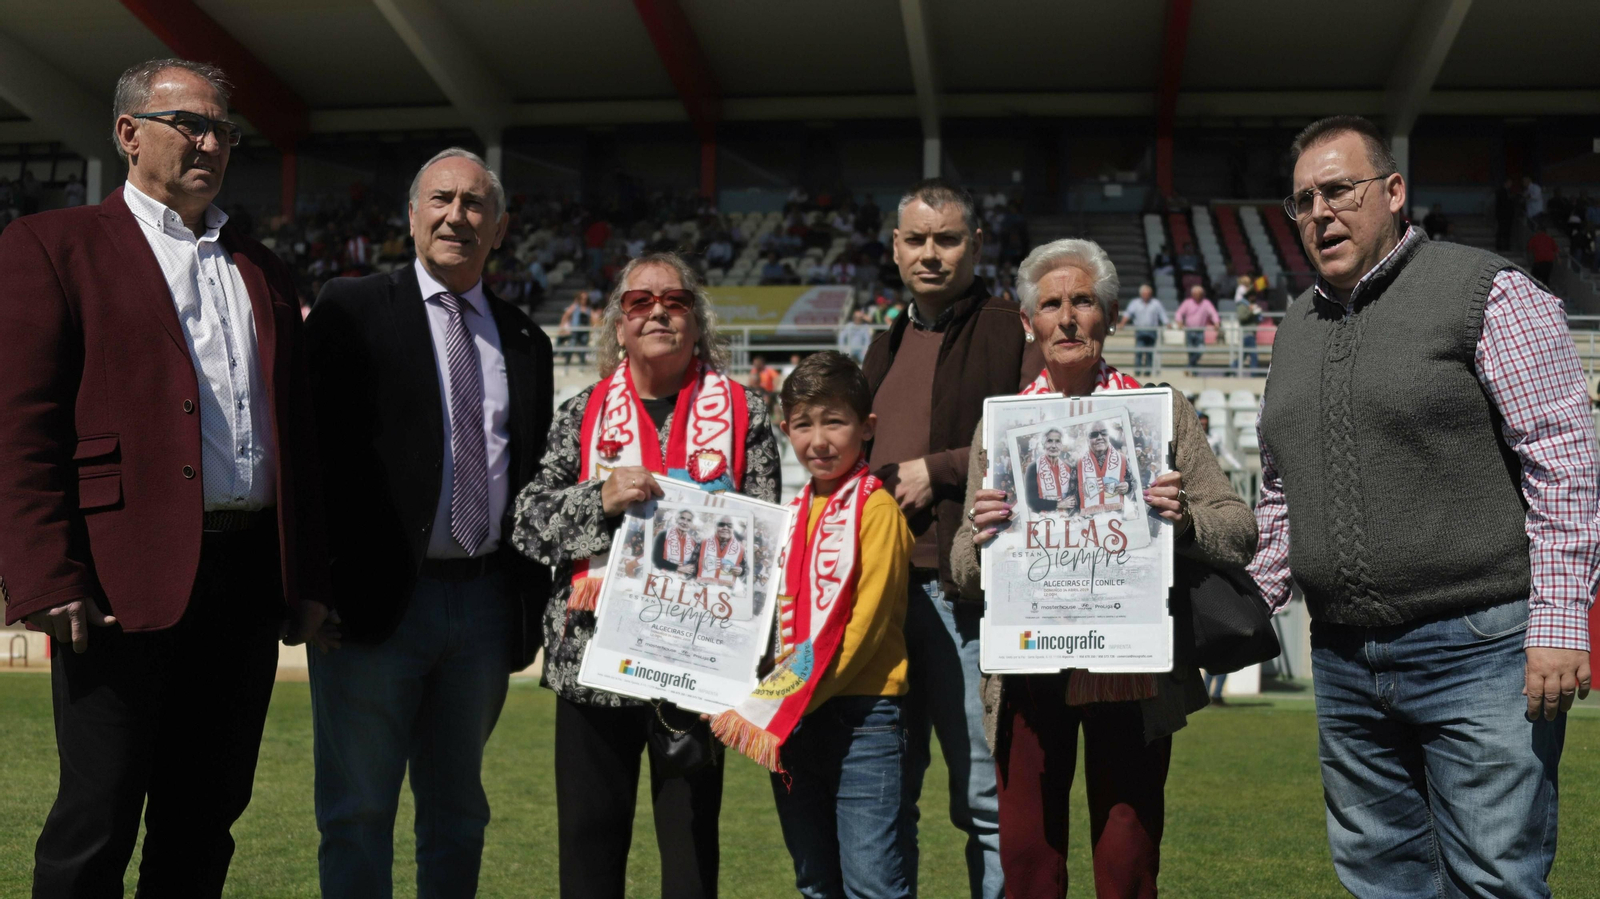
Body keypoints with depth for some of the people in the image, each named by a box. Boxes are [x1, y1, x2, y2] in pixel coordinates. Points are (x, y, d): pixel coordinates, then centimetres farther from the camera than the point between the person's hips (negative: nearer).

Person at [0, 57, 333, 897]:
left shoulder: (263, 273, 19)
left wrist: (309, 583, 11)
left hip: (247, 577, 5)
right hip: (124, 579, -5)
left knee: (204, 822, 11)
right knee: (97, 825, 0)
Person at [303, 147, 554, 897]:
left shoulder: (524, 341, 14)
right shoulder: (350, 308, 0)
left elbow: (533, 471, 15)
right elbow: (316, 443, -6)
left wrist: (537, 597, 8)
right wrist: (316, 579, -13)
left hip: (486, 605, 4)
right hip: (377, 596, -4)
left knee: (457, 811, 15)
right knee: (357, 812, 2)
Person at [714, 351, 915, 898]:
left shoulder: (877, 509, -7)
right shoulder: (796, 513, 15)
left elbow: (865, 623, -12)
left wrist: (784, 711, -14)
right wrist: (761, 707, 4)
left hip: (860, 718, -7)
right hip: (788, 726, 7)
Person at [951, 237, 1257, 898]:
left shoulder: (1161, 413, 7)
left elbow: (1240, 531, 3)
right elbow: (965, 579, 10)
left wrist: (1184, 520, -17)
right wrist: (981, 539, -12)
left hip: (1132, 673, -1)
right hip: (1030, 674, 1)